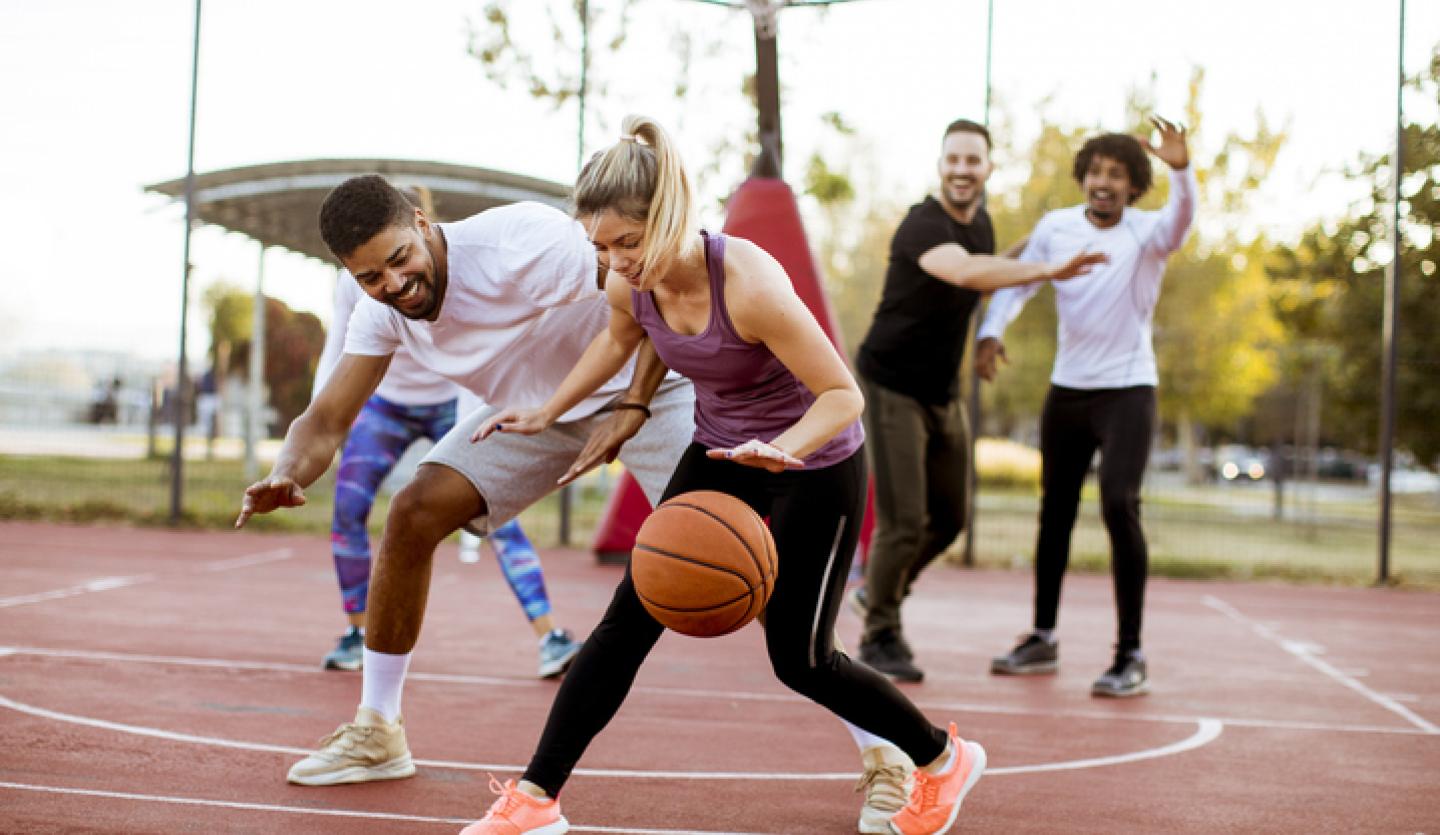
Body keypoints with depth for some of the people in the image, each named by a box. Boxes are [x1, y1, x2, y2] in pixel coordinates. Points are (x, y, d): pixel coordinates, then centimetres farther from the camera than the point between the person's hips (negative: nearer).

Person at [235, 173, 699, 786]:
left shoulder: (521, 242, -33)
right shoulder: (382, 313, -12)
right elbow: (326, 420, -10)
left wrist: (632, 409, -36)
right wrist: (285, 477, -34)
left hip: (646, 386, -5)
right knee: (413, 515, -8)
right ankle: (376, 733, 5)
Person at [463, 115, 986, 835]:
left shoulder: (749, 283, -33)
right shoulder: (629, 285, -14)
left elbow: (842, 393, -26)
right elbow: (618, 341, 13)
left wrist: (781, 447, -43)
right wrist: (547, 414, 13)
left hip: (816, 462, -6)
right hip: (721, 453, 6)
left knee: (799, 661, 2)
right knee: (629, 621, -3)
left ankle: (943, 759, 26)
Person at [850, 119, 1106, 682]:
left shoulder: (980, 224, 5)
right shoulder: (923, 225, -23)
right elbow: (966, 272, -44)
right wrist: (1048, 270, -52)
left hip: (943, 393, 8)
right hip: (891, 387, -8)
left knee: (949, 518, 13)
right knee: (903, 521, -8)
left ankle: (880, 590, 38)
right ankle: (880, 636, 13)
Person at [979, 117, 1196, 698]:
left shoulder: (1147, 233, -11)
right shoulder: (1055, 227, -1)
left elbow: (1181, 218, -33)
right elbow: (1017, 282, 9)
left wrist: (1181, 168, -52)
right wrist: (991, 331, -8)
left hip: (1127, 390, -5)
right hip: (1066, 389, 5)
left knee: (1119, 506, -18)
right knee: (1055, 509, 13)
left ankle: (1131, 657, -10)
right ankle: (1043, 639, 28)